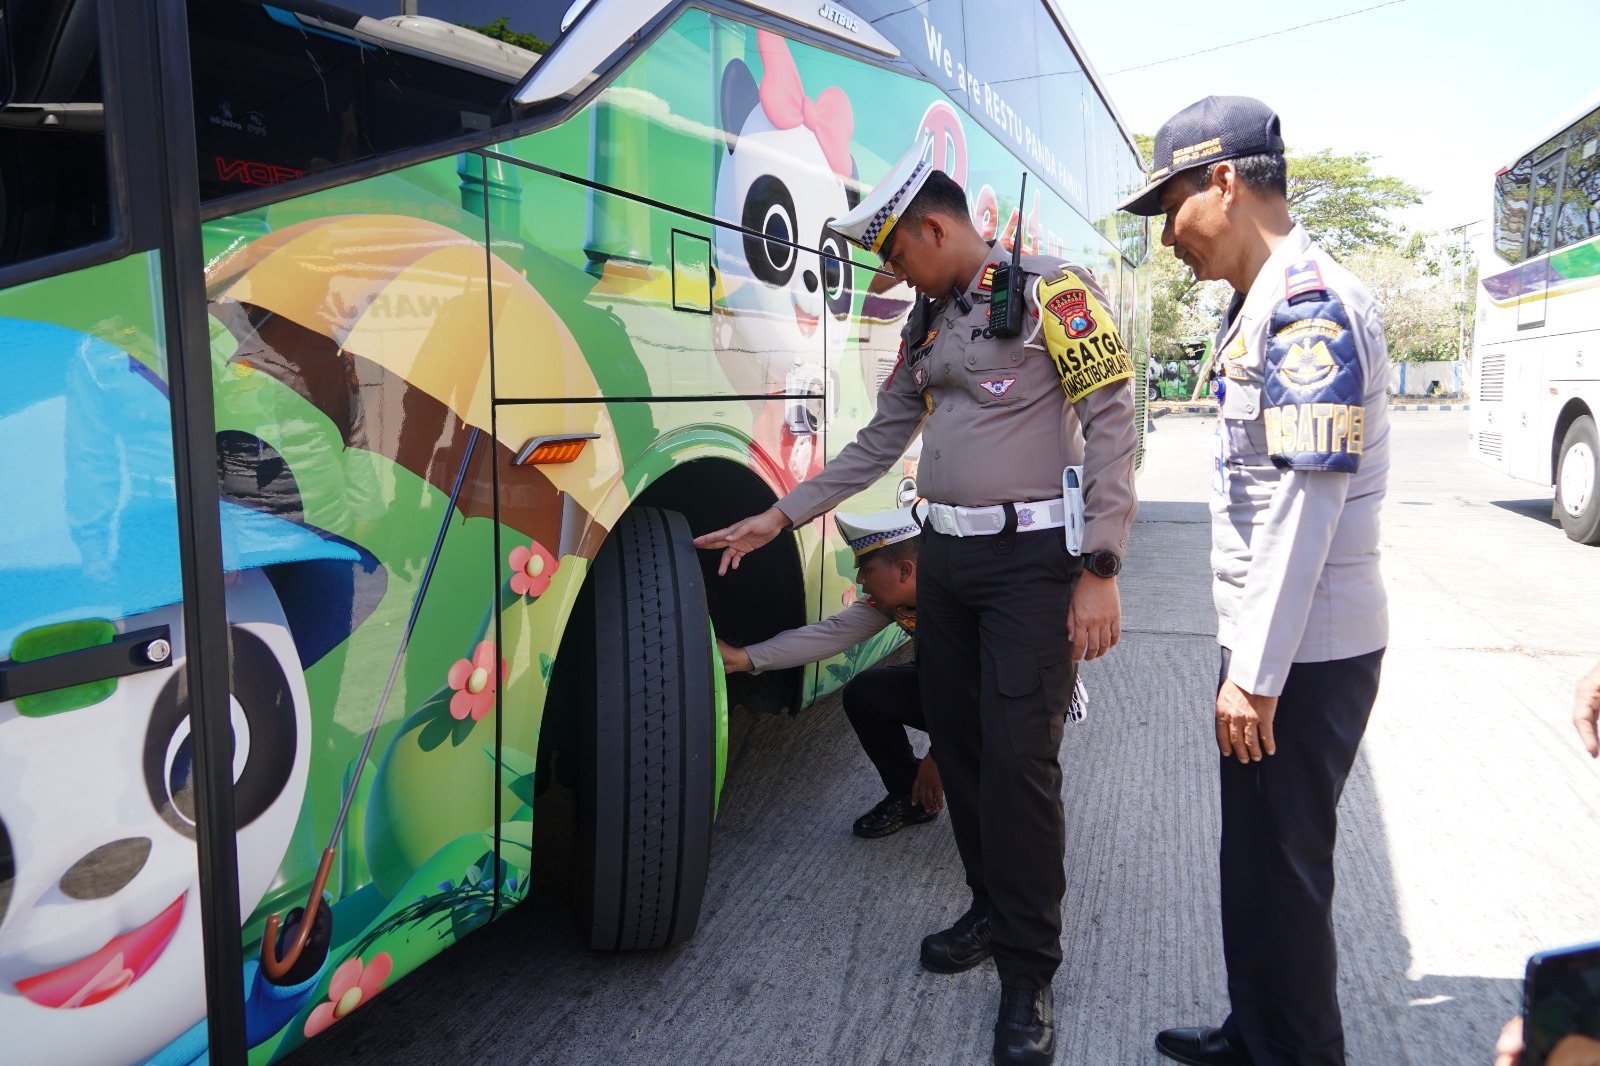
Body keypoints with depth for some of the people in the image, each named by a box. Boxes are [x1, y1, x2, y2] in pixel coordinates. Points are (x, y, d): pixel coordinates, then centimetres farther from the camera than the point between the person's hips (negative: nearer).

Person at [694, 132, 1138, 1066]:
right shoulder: (927, 323, 15)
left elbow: (1111, 422, -12)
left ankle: (1029, 971, 9)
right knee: (957, 743, 11)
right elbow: (879, 444, 19)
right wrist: (781, 516, 15)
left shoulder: (1051, 290, -7)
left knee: (1018, 759, -7)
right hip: (946, 559, 7)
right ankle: (993, 911, 31)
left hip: (1033, 558, -7)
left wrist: (1100, 570, -18)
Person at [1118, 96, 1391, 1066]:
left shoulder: (1311, 304, -18)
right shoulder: (1266, 303, 14)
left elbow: (1307, 504, -23)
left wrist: (1258, 673, -21)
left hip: (1303, 654, -10)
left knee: (1282, 870, 5)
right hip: (1271, 640, 10)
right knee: (1257, 858, 21)